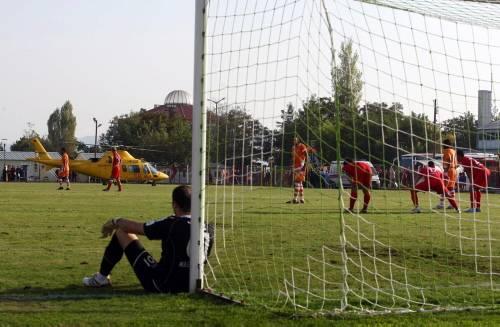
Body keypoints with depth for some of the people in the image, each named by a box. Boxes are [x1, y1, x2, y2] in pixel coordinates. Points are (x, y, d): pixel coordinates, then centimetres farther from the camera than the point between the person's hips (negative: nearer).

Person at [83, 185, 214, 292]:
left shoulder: (171, 225, -19)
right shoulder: (208, 229, -4)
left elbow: (134, 227, -8)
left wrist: (115, 222, 13)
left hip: (161, 285, -6)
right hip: (189, 286, 6)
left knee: (122, 232, 5)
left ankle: (102, 277, 25)